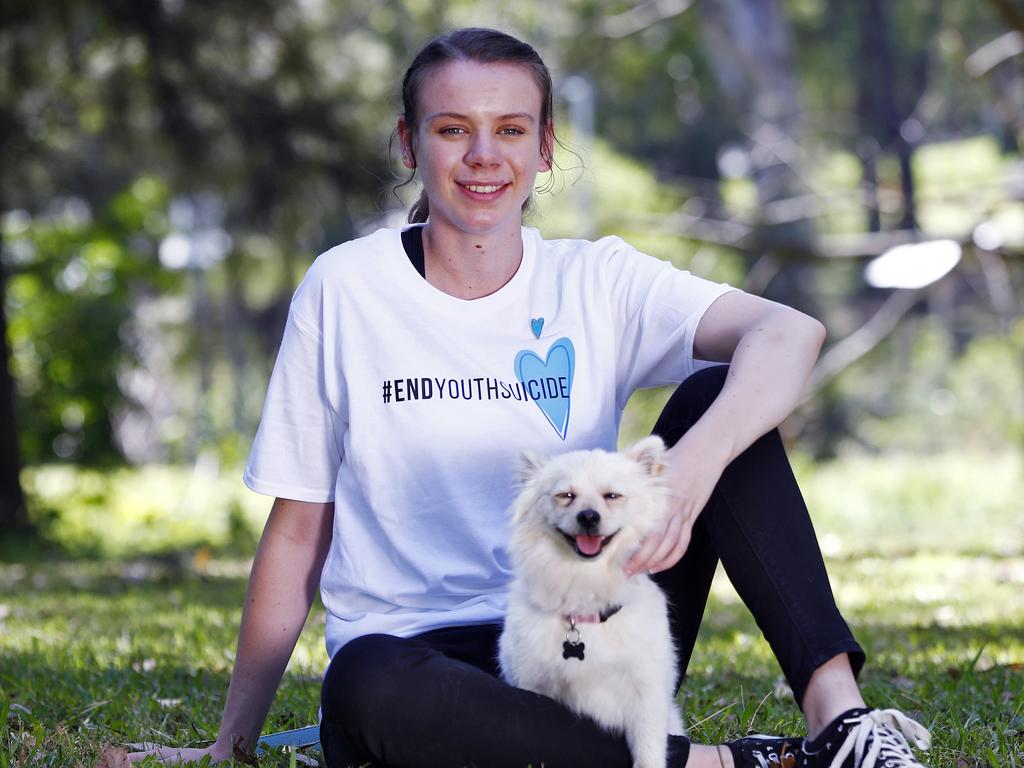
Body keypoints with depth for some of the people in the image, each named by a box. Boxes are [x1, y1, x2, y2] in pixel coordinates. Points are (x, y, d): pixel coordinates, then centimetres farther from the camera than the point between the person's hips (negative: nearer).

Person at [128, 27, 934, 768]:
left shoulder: (596, 281, 3)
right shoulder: (346, 289, 1)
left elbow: (791, 332, -15)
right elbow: (297, 531, 4)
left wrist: (695, 462, -35)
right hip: (424, 657, -2)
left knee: (718, 394, -13)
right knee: (367, 682, -39)